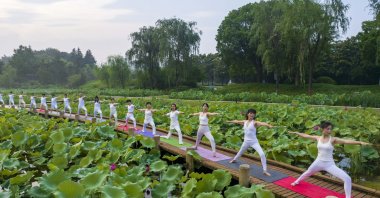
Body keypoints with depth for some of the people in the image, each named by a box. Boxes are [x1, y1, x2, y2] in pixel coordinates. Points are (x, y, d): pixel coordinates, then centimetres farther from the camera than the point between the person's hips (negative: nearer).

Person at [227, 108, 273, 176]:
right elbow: (237, 121, 18)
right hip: (246, 141, 5)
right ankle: (234, 159, 59)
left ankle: (265, 170, -14)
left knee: (262, 154, -22)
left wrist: (269, 125, -58)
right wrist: (229, 121, 35)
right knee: (240, 152, 29)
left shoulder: (255, 122, -16)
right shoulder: (244, 122, 0)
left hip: (254, 142, -5)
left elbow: (262, 123, -38)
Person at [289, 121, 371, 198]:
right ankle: (297, 181, 59)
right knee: (307, 173, 29)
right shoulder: (318, 138, -5)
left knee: (347, 179, -20)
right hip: (318, 162, 3)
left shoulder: (333, 139, -15)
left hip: (329, 164, -3)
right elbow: (306, 136, 9)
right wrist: (295, 133, 19)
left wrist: (360, 142, -43)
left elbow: (346, 141, -29)